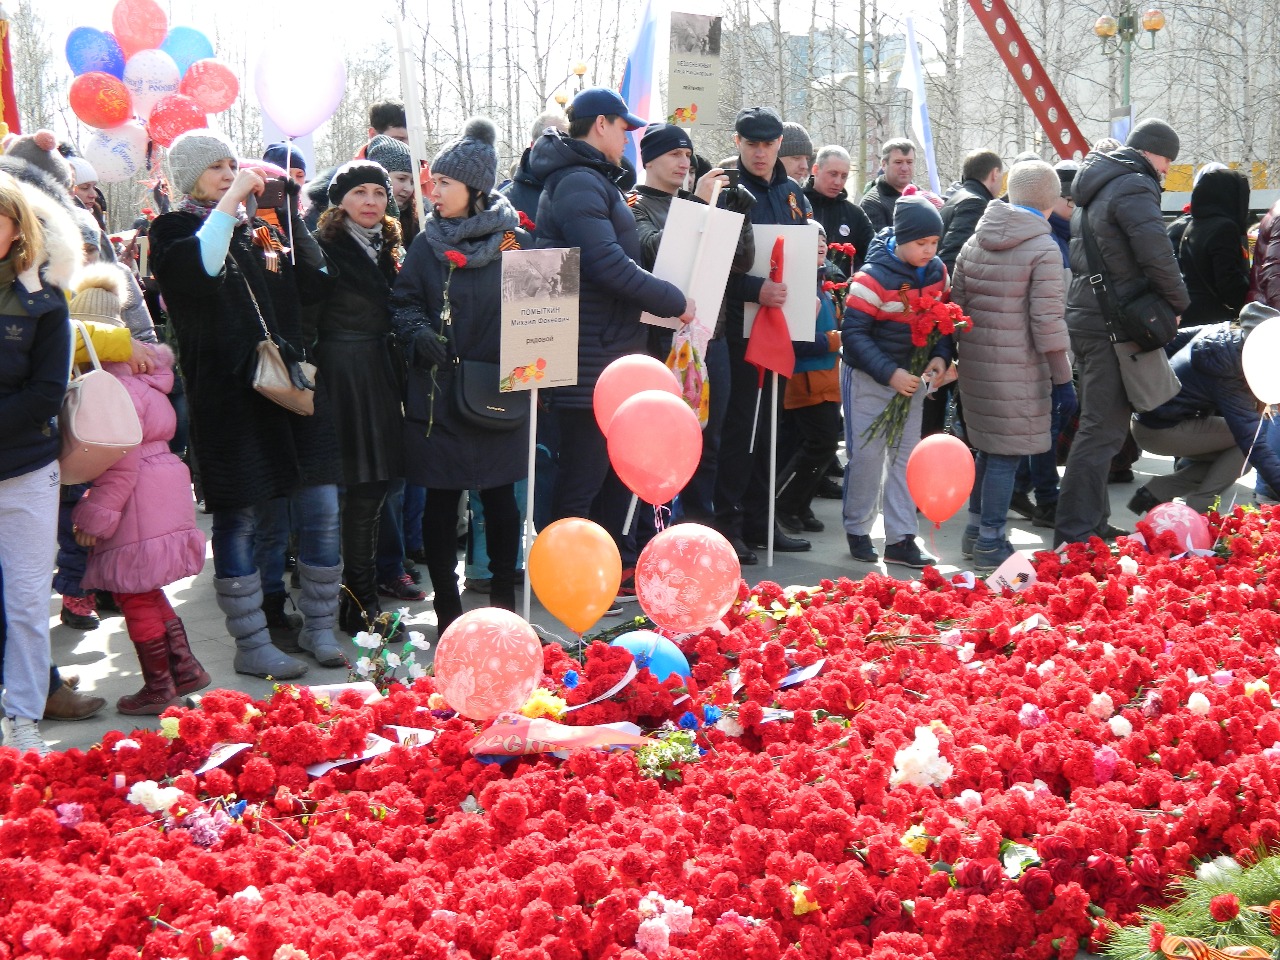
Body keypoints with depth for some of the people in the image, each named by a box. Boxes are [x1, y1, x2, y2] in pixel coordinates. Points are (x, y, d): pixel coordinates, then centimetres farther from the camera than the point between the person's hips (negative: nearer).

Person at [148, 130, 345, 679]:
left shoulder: (257, 230, 17)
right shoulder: (173, 231, 2)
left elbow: (311, 288, 7)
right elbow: (198, 271, -22)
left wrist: (295, 219, -2)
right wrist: (231, 200, -18)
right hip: (227, 392, -5)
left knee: (321, 509, 2)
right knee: (239, 518, 0)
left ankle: (319, 629, 17)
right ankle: (251, 645, 10)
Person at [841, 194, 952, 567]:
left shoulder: (937, 272, -1)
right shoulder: (874, 277, -20)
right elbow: (854, 333, -20)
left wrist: (941, 357, -8)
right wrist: (889, 374, -26)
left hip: (911, 378, 6)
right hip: (868, 380, -6)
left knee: (906, 455, 6)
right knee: (866, 456, 0)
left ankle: (901, 539, 11)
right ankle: (857, 531, 17)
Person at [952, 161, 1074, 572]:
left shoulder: (974, 242, 9)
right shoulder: (1044, 249, -11)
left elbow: (956, 304, 13)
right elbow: (1047, 320, -14)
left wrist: (958, 355, 22)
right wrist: (1061, 376, -7)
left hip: (975, 363, 7)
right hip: (1017, 369, -7)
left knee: (988, 447, 20)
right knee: (1007, 454, 1)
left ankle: (976, 531, 30)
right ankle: (990, 543, 5)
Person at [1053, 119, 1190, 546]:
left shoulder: (1097, 186, 19)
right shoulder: (1135, 187, -13)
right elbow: (1157, 255, -22)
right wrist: (1179, 301, -5)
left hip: (1085, 316, 10)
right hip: (1113, 327, -10)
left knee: (1102, 424, 17)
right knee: (1103, 429, -8)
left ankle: (1092, 523, 24)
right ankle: (1075, 533, -8)